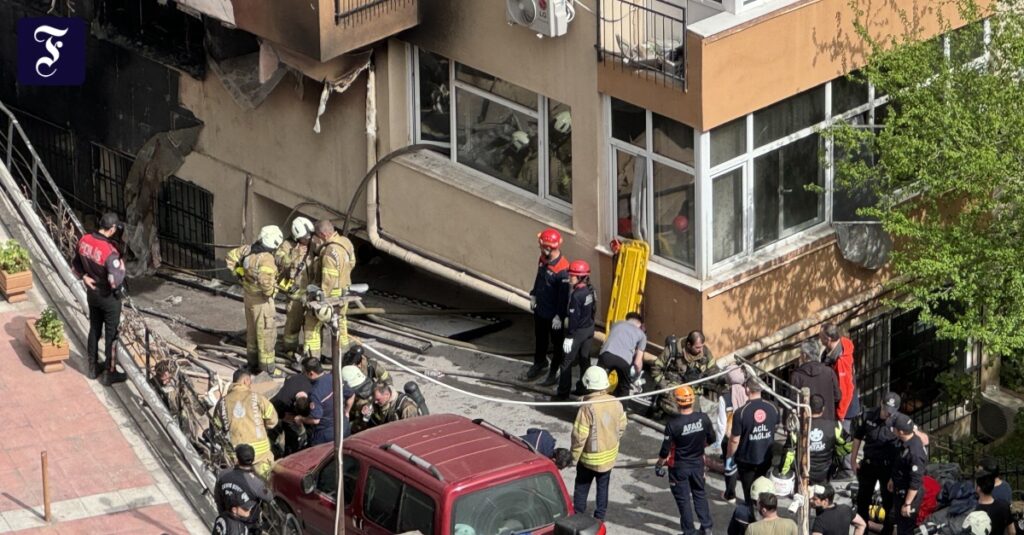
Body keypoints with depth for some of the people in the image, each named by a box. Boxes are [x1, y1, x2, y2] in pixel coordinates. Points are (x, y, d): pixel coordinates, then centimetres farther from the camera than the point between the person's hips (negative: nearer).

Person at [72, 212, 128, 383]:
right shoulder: (110, 251, -32)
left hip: (92, 292, 6)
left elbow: (76, 263, 7)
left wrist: (84, 276, 1)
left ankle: (93, 367, 36)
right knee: (111, 334, 10)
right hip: (109, 297, -6)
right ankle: (110, 373, 20)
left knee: (94, 329, 22)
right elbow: (115, 282, -32)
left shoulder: (84, 240, -10)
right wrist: (121, 268, -15)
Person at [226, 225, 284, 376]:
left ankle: (253, 363, 31)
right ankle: (268, 366, 9)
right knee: (266, 333, 2)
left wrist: (239, 274, 12)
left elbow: (231, 257, 10)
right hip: (261, 300, -8)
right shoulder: (266, 259, -26)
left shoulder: (248, 250, -2)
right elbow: (265, 280, -37)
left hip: (249, 295, 8)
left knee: (252, 331, 20)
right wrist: (270, 291, -17)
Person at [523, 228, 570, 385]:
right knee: (540, 339, 26)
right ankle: (539, 364, 47)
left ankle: (554, 373, 25)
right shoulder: (543, 259, -5)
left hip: (553, 314, -8)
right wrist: (533, 295, 20)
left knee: (557, 344, 12)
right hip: (540, 309, 8)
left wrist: (559, 316, -22)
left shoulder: (562, 269, -30)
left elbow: (564, 294, -26)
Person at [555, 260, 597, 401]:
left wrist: (569, 337, -19)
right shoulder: (590, 290, -1)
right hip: (589, 329, 8)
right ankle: (583, 388, 29)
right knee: (584, 360, 19)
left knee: (567, 362, 2)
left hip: (578, 331, -8)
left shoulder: (576, 295, -26)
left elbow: (573, 317, -24)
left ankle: (563, 393, 7)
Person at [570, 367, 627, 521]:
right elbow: (622, 427, 4)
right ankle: (600, 517, 28)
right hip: (610, 455, 5)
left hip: (590, 457, -5)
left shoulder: (588, 407, -27)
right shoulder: (616, 403, -9)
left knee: (581, 487, 14)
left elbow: (579, 435, -24)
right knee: (603, 486, 20)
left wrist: (575, 456, -10)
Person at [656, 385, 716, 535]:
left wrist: (659, 464, 1)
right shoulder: (703, 419, -15)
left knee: (683, 499, 11)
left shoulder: (673, 424, -26)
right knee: (700, 494, 23)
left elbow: (665, 450, -18)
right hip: (698, 463, 4)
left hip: (679, 466, -4)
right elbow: (711, 440, 1)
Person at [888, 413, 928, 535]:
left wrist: (907, 504, -22)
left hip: (908, 494, -9)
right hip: (901, 489, 9)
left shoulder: (915, 453, -35)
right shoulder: (911, 439, -6)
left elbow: (915, 482, -29)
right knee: (900, 522, 26)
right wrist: (893, 479, 24)